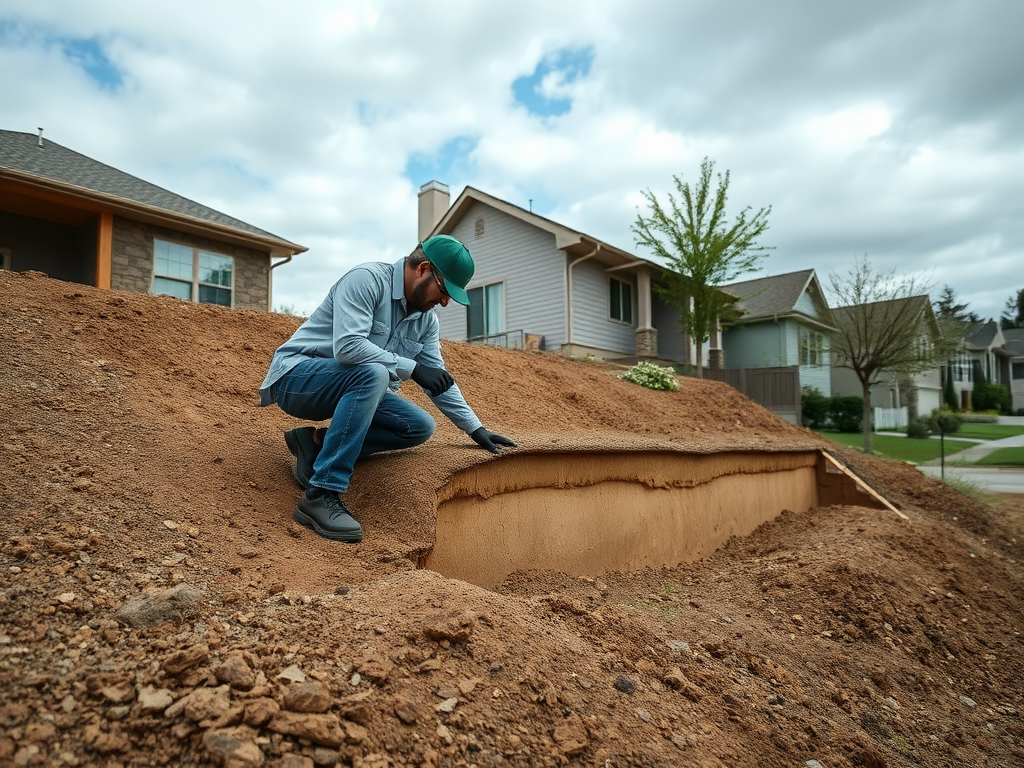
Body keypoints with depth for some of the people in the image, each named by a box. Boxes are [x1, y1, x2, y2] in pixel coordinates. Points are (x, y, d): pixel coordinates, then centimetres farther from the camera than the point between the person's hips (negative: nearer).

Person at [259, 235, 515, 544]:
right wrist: (411, 368, -30)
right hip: (296, 376, -7)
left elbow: (438, 380, 10)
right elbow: (347, 347, -31)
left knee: (420, 426, -9)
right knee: (372, 373, -36)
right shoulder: (367, 279, -18)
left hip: (355, 386, 8)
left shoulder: (427, 319, 5)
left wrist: (476, 428, 6)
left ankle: (317, 444, -3)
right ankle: (321, 495, -32)